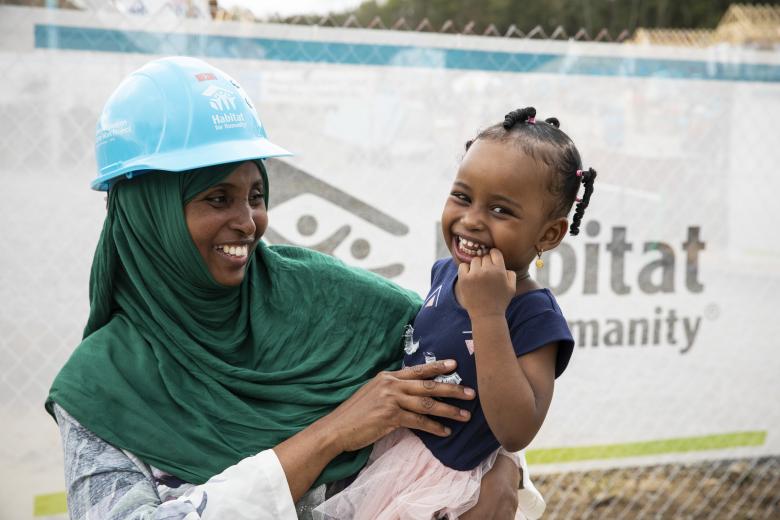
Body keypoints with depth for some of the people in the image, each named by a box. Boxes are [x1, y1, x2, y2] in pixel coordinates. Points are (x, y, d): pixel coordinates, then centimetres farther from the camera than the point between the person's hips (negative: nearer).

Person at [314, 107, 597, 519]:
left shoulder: (534, 316, -24)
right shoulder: (445, 271, -5)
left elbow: (516, 433, -34)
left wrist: (488, 312, -36)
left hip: (443, 486, -7)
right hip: (389, 451, 7)